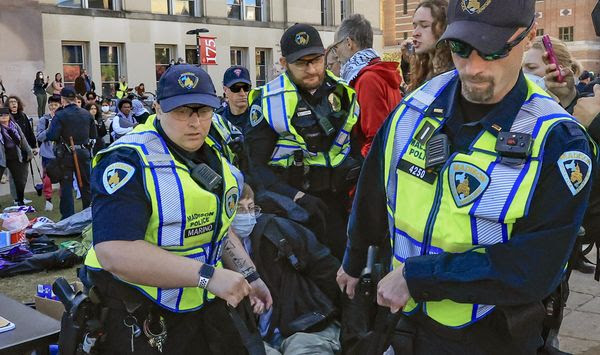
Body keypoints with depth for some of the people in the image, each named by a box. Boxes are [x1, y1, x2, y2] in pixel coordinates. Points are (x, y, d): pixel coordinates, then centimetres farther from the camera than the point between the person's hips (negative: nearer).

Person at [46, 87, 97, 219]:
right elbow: (94, 135, 5)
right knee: (86, 184, 14)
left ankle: (68, 217, 6)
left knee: (66, 185, 4)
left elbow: (51, 136, -19)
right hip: (84, 153, 4)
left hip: (66, 155, -3)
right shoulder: (86, 114, 1)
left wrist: (48, 132, 2)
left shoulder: (60, 115, -12)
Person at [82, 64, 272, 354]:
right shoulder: (129, 163, -22)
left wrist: (249, 276, 8)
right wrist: (207, 275, -34)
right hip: (138, 319, -7)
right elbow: (114, 252, -33)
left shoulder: (212, 158, 6)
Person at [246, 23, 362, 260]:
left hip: (338, 198, 4)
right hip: (291, 199, -4)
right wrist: (296, 196, -21)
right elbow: (255, 164, -10)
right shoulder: (270, 101, -8)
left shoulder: (343, 91, 6)